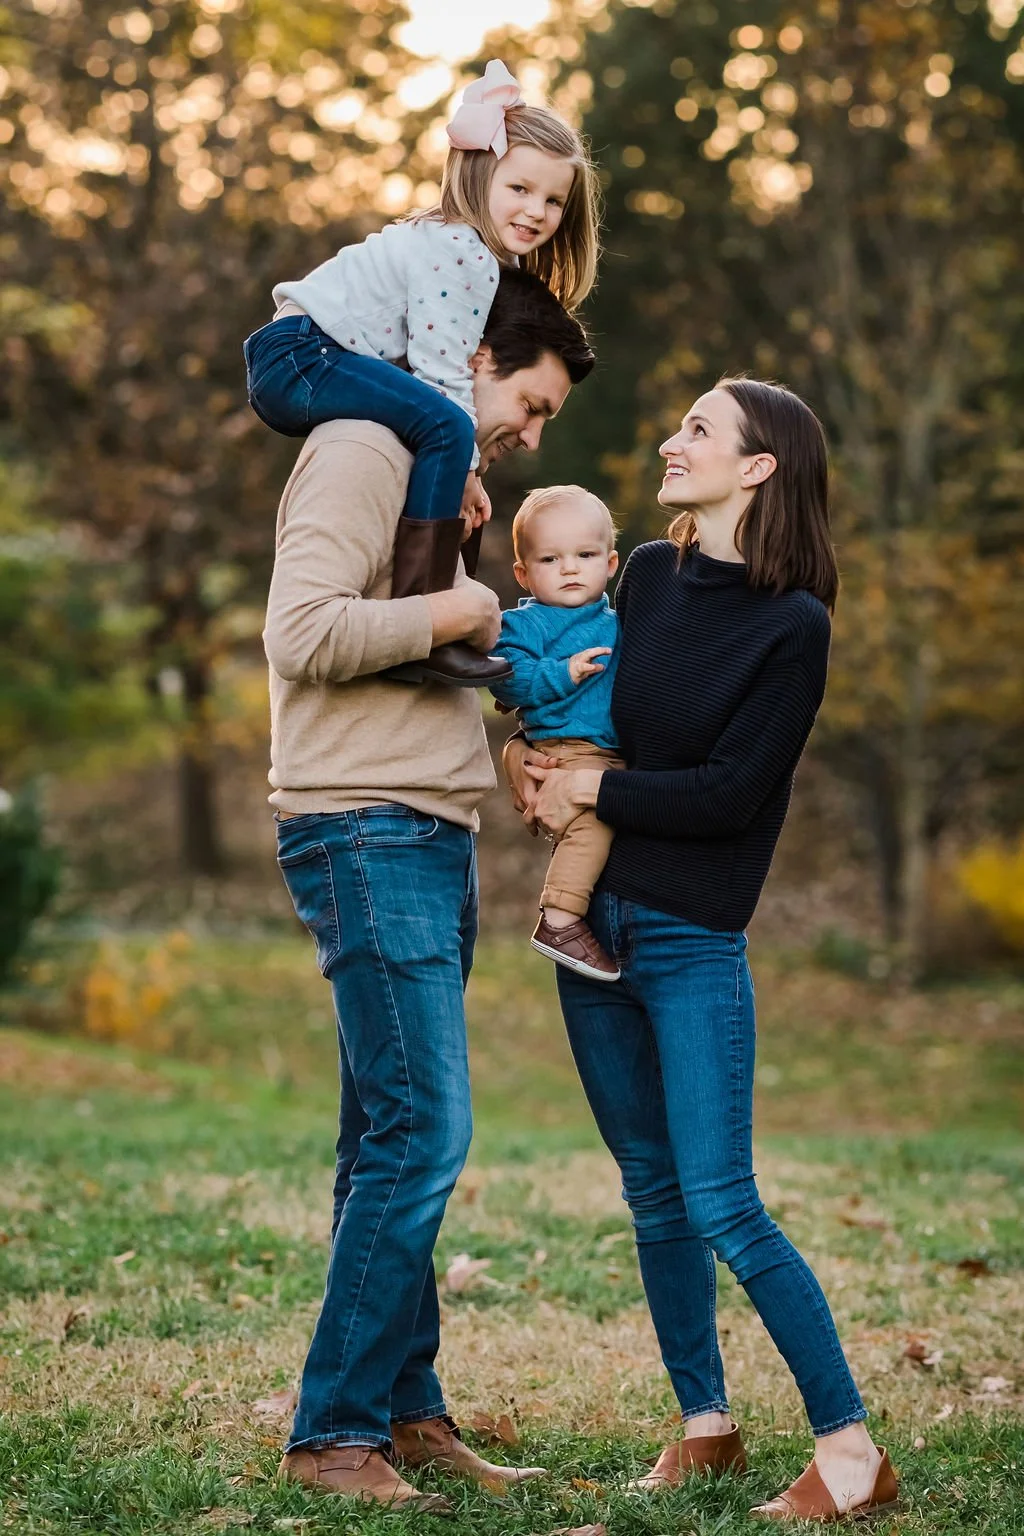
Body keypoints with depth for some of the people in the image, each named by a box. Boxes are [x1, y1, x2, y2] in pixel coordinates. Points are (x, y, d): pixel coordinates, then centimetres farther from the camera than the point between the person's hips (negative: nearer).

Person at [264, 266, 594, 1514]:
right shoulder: (362, 451, -8)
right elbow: (304, 632, -20)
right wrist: (455, 612, -10)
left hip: (428, 838, 10)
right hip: (365, 834, -10)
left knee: (393, 1141, 10)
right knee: (421, 1135, -12)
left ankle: (402, 1410, 15)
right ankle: (333, 1433, -6)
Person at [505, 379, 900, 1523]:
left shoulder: (793, 624, -12)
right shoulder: (648, 576, 6)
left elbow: (727, 792, -16)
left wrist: (588, 789, -10)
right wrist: (537, 763, -1)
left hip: (692, 945, -6)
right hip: (593, 923, 7)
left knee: (721, 1204, -10)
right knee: (651, 1187, 13)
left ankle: (853, 1452, -1)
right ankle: (705, 1422, 25)